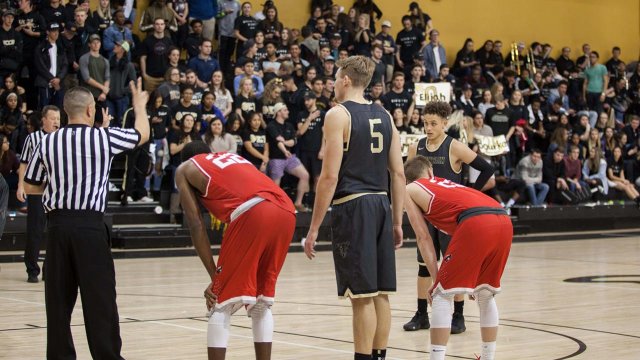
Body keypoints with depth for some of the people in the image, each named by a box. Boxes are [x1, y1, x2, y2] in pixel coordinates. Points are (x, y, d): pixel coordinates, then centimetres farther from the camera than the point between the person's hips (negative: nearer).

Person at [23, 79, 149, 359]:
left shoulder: (47, 142, 6)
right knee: (99, 298, -1)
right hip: (90, 224, -3)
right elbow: (142, 134, 17)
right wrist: (139, 105, 35)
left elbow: (29, 187, 13)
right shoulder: (104, 137, -1)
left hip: (57, 223, 3)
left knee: (58, 298, 8)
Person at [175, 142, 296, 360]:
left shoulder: (185, 169, 24)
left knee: (220, 305, 5)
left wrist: (214, 276, 13)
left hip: (253, 213, -6)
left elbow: (196, 225, 13)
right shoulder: (233, 157, 40)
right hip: (286, 212, 6)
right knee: (262, 303, 21)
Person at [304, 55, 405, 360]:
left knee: (362, 294, -5)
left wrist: (313, 228, -10)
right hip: (381, 203, 7)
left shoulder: (338, 115, -7)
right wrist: (397, 221, 18)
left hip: (352, 206, -7)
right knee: (380, 293, 12)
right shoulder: (384, 116, 13)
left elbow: (330, 176, -13)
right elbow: (398, 173, 12)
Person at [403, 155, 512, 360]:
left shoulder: (410, 190, 22)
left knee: (441, 296, 5)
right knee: (486, 295, 24)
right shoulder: (446, 183, 38)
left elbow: (423, 237, 12)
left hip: (476, 223, -6)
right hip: (504, 221, 6)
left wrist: (437, 277, 12)